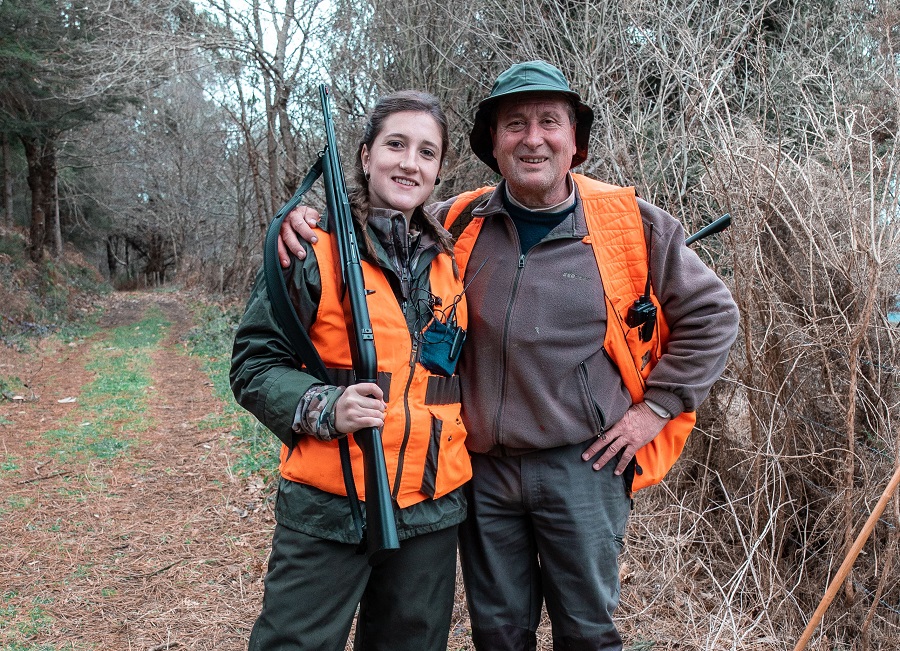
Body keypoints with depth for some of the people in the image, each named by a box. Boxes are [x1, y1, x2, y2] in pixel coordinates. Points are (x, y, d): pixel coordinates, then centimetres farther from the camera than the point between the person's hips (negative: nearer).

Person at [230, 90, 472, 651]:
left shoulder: (450, 262, 9)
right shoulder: (315, 249, -7)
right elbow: (254, 364, -6)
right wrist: (324, 408, -21)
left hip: (433, 510, 5)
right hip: (327, 511, -4)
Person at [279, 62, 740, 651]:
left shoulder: (632, 225, -5)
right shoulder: (460, 224, 1)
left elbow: (711, 315, 3)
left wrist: (657, 407, -2)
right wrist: (311, 220, -3)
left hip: (582, 466, -2)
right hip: (485, 469, 3)